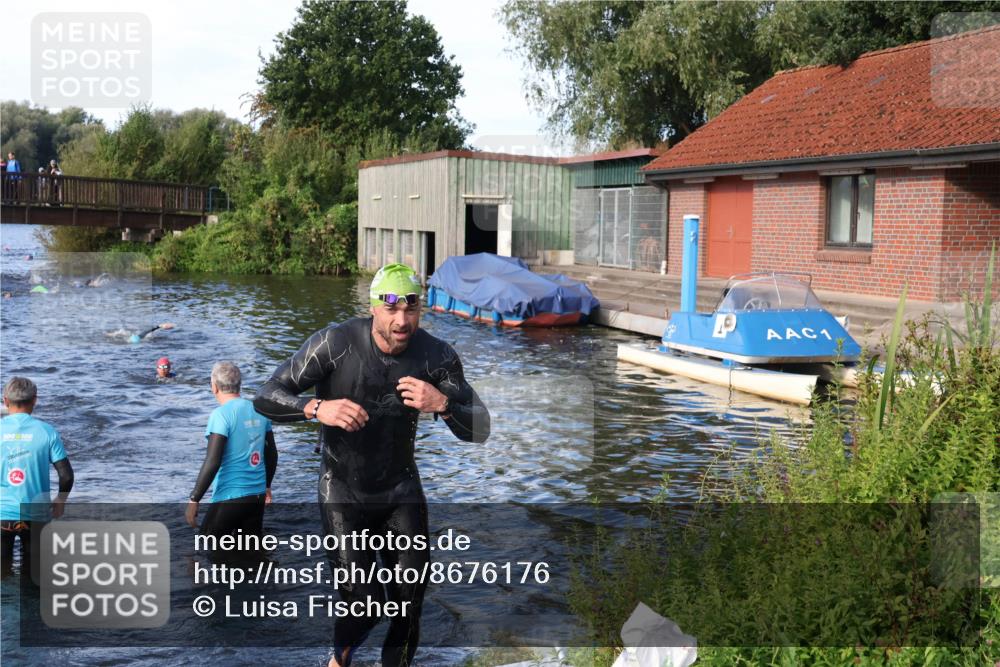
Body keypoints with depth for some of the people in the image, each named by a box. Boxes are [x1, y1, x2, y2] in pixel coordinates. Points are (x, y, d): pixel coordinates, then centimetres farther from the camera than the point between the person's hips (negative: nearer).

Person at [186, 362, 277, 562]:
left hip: (230, 498, -6)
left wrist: (194, 500, -13)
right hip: (258, 496, 6)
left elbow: (212, 462, -19)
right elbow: (272, 454, 15)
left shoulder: (221, 414, -13)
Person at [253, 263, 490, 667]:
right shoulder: (335, 343, -18)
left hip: (401, 490, 3)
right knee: (364, 605, -6)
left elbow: (479, 432, -10)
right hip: (343, 491, -3)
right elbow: (266, 398, -16)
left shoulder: (437, 356, -10)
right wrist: (317, 408, -35)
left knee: (410, 601, 3)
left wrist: (442, 403, -30)